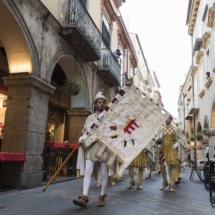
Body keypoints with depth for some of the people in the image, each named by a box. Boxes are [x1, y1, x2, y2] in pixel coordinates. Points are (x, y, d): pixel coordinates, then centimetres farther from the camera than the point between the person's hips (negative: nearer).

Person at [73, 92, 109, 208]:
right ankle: (84, 198, -11)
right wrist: (83, 138, -8)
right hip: (91, 146, 1)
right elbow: (85, 131, 14)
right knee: (88, 171, -9)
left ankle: (102, 197, 15)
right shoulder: (90, 118, 16)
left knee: (104, 173, 3)